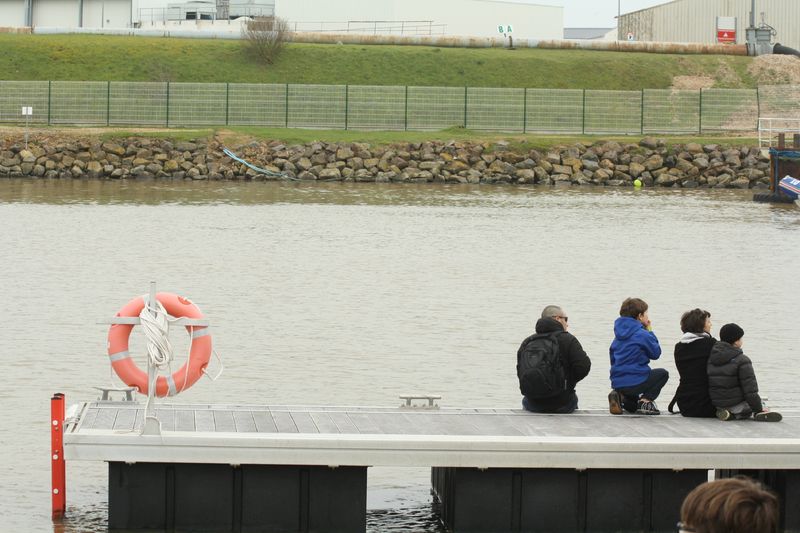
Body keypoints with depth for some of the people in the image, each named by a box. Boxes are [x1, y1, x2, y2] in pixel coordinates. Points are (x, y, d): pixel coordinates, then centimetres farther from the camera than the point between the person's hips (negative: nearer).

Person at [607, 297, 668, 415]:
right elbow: (656, 353, -1)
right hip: (635, 381, -7)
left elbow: (613, 358, 18)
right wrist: (650, 332, 6)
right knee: (663, 374, 18)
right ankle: (645, 400, -2)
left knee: (632, 407, 33)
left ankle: (620, 397, -2)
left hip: (616, 383, 7)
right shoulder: (643, 334, -12)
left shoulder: (618, 334, 12)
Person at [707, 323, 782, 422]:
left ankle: (729, 413, 3)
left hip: (716, 405, 5)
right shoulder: (742, 360, -14)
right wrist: (758, 408, -5)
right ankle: (760, 413, -9)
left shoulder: (710, 358, 5)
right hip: (736, 404, -5)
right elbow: (750, 389, -15)